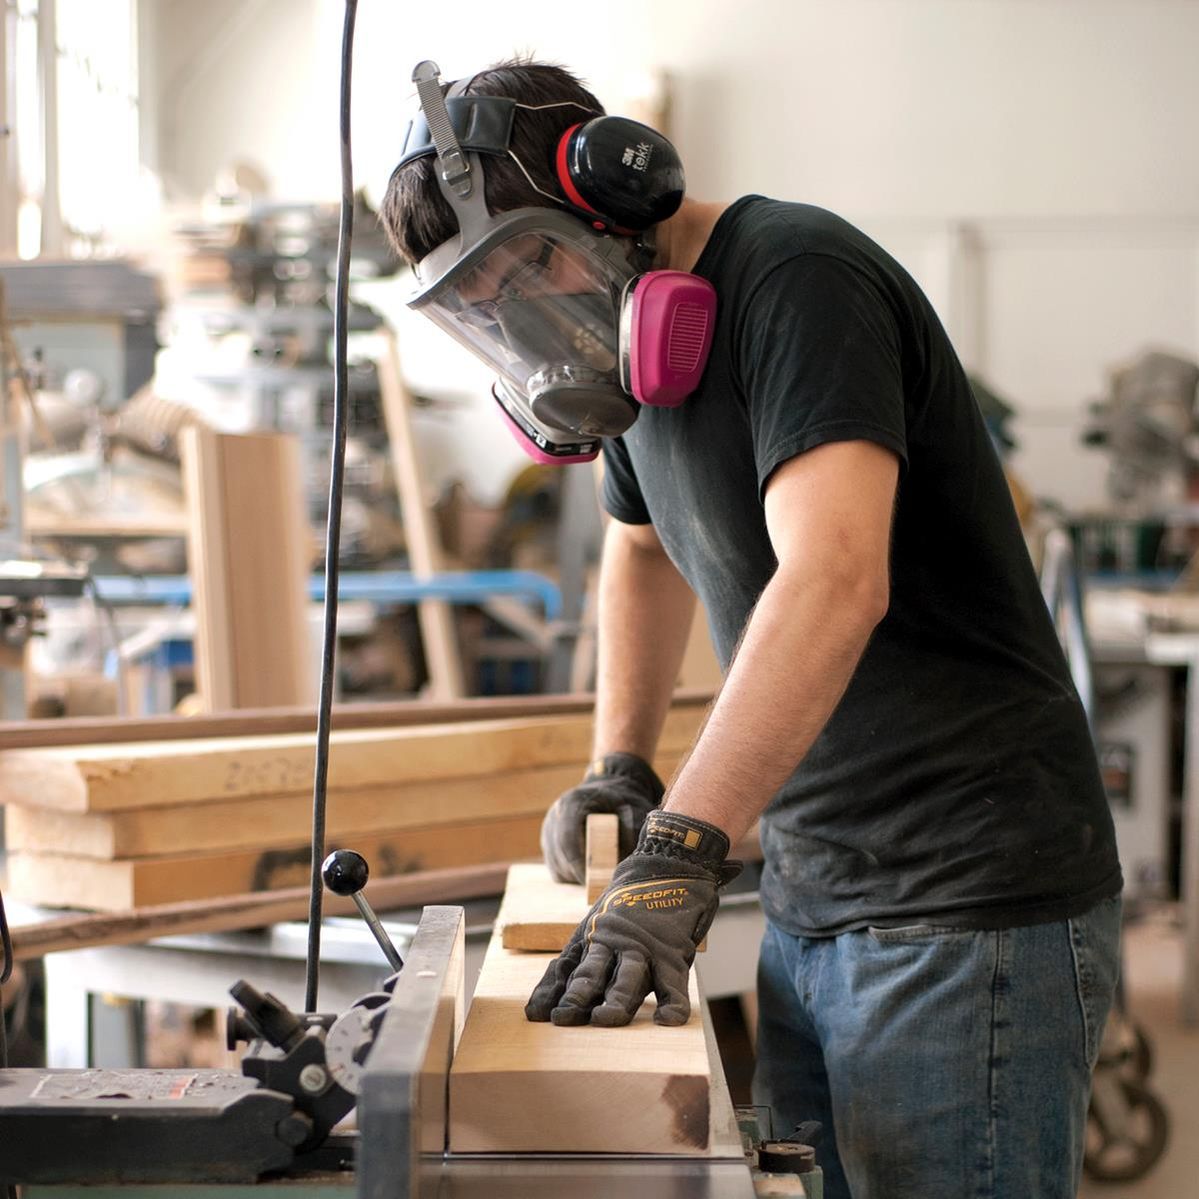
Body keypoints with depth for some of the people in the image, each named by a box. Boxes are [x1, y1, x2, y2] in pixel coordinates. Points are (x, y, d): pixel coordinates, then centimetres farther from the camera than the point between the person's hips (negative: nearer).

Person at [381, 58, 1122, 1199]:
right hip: (808, 899, 9)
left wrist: (680, 849, -37)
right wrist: (618, 764, 19)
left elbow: (836, 580, -31)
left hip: (968, 904, -9)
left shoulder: (795, 278, -16)